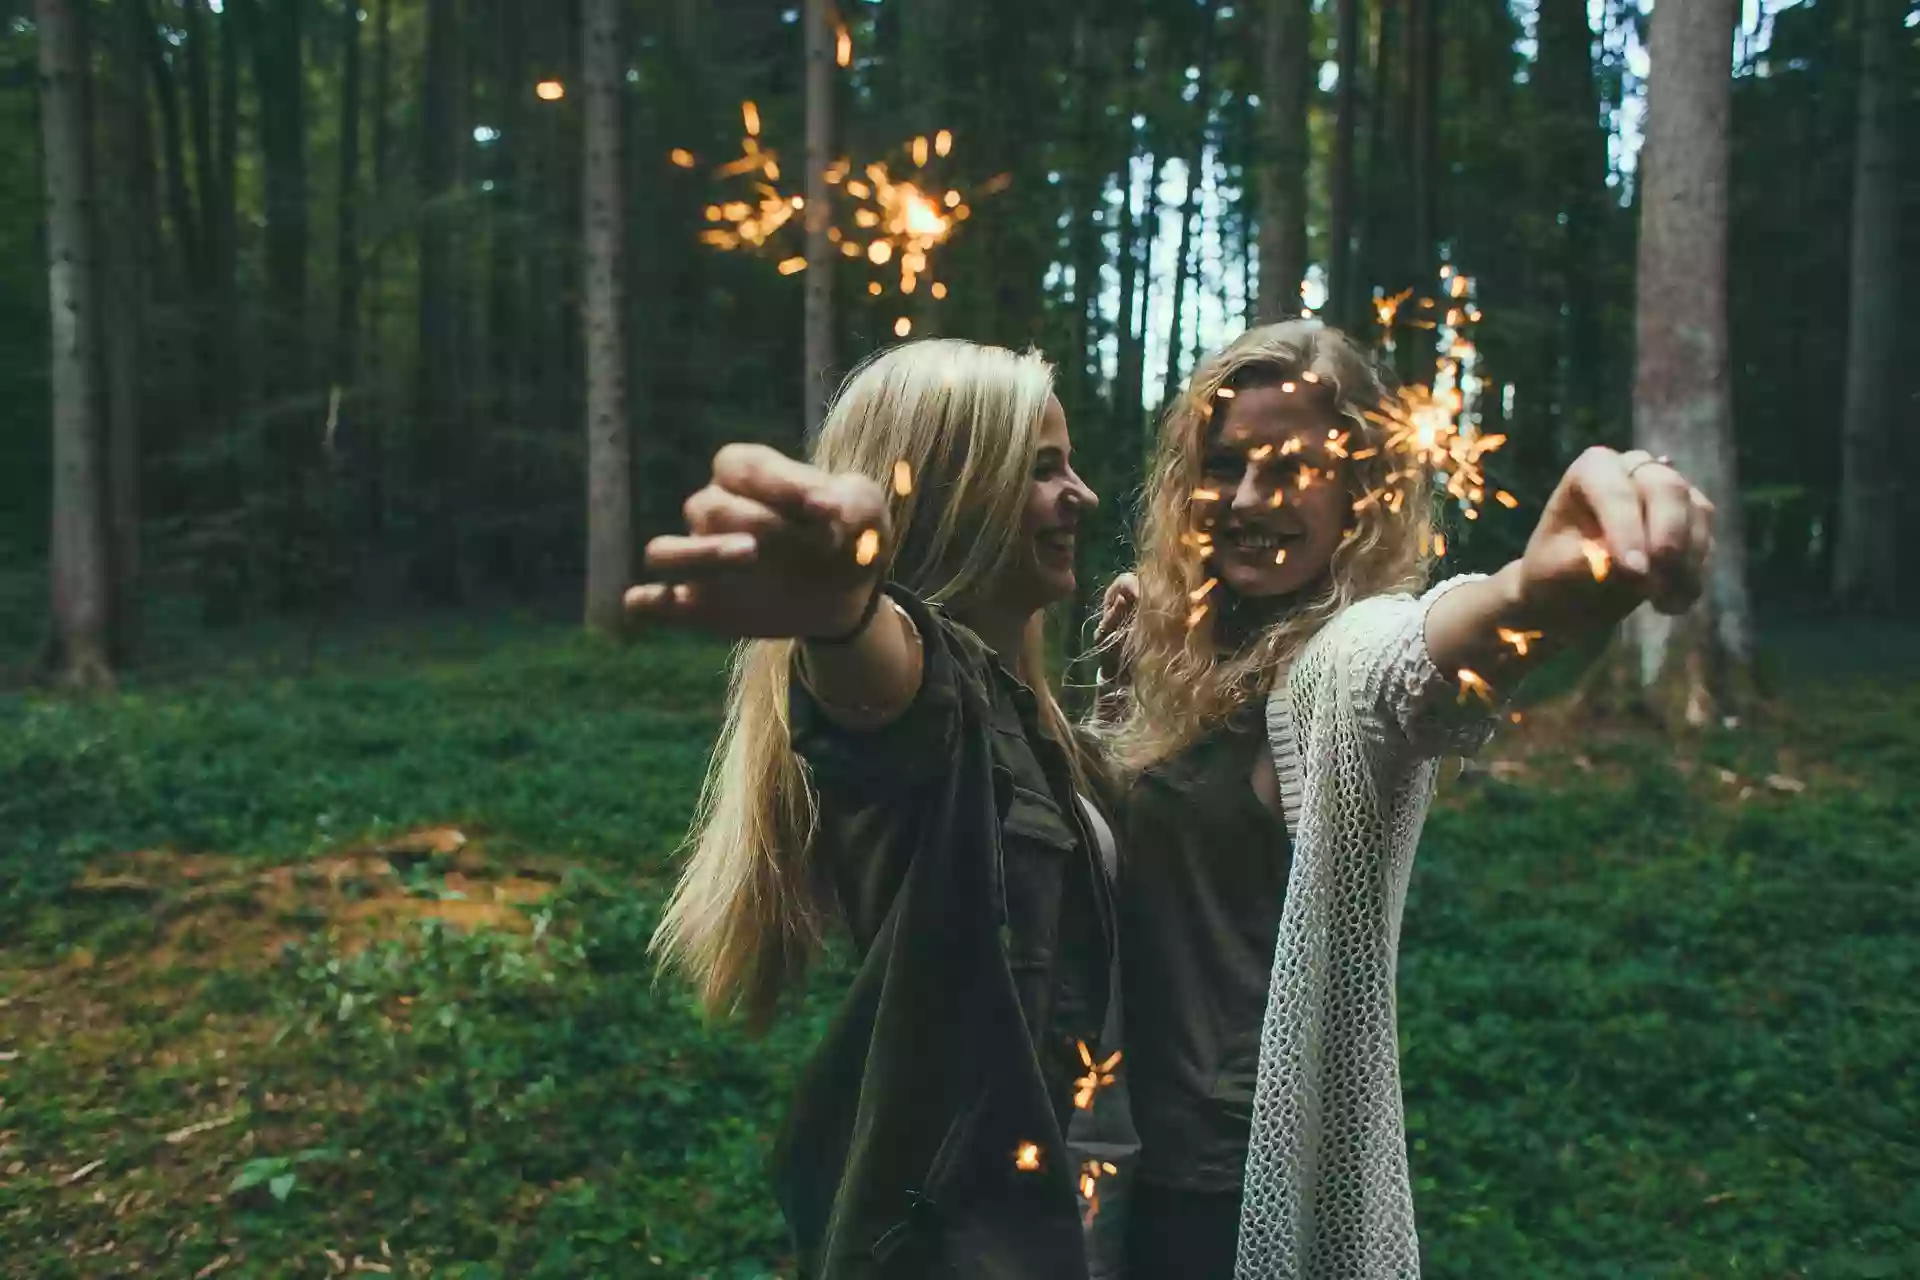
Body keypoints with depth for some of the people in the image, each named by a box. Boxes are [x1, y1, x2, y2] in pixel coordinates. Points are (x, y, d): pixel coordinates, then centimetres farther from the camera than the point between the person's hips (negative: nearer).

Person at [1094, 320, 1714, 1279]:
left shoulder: (1353, 653, -18)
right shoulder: (1188, 655, 3)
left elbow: (1421, 658, -42)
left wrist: (1530, 596, -63)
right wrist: (1120, 692, -3)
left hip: (1269, 1186, -6)